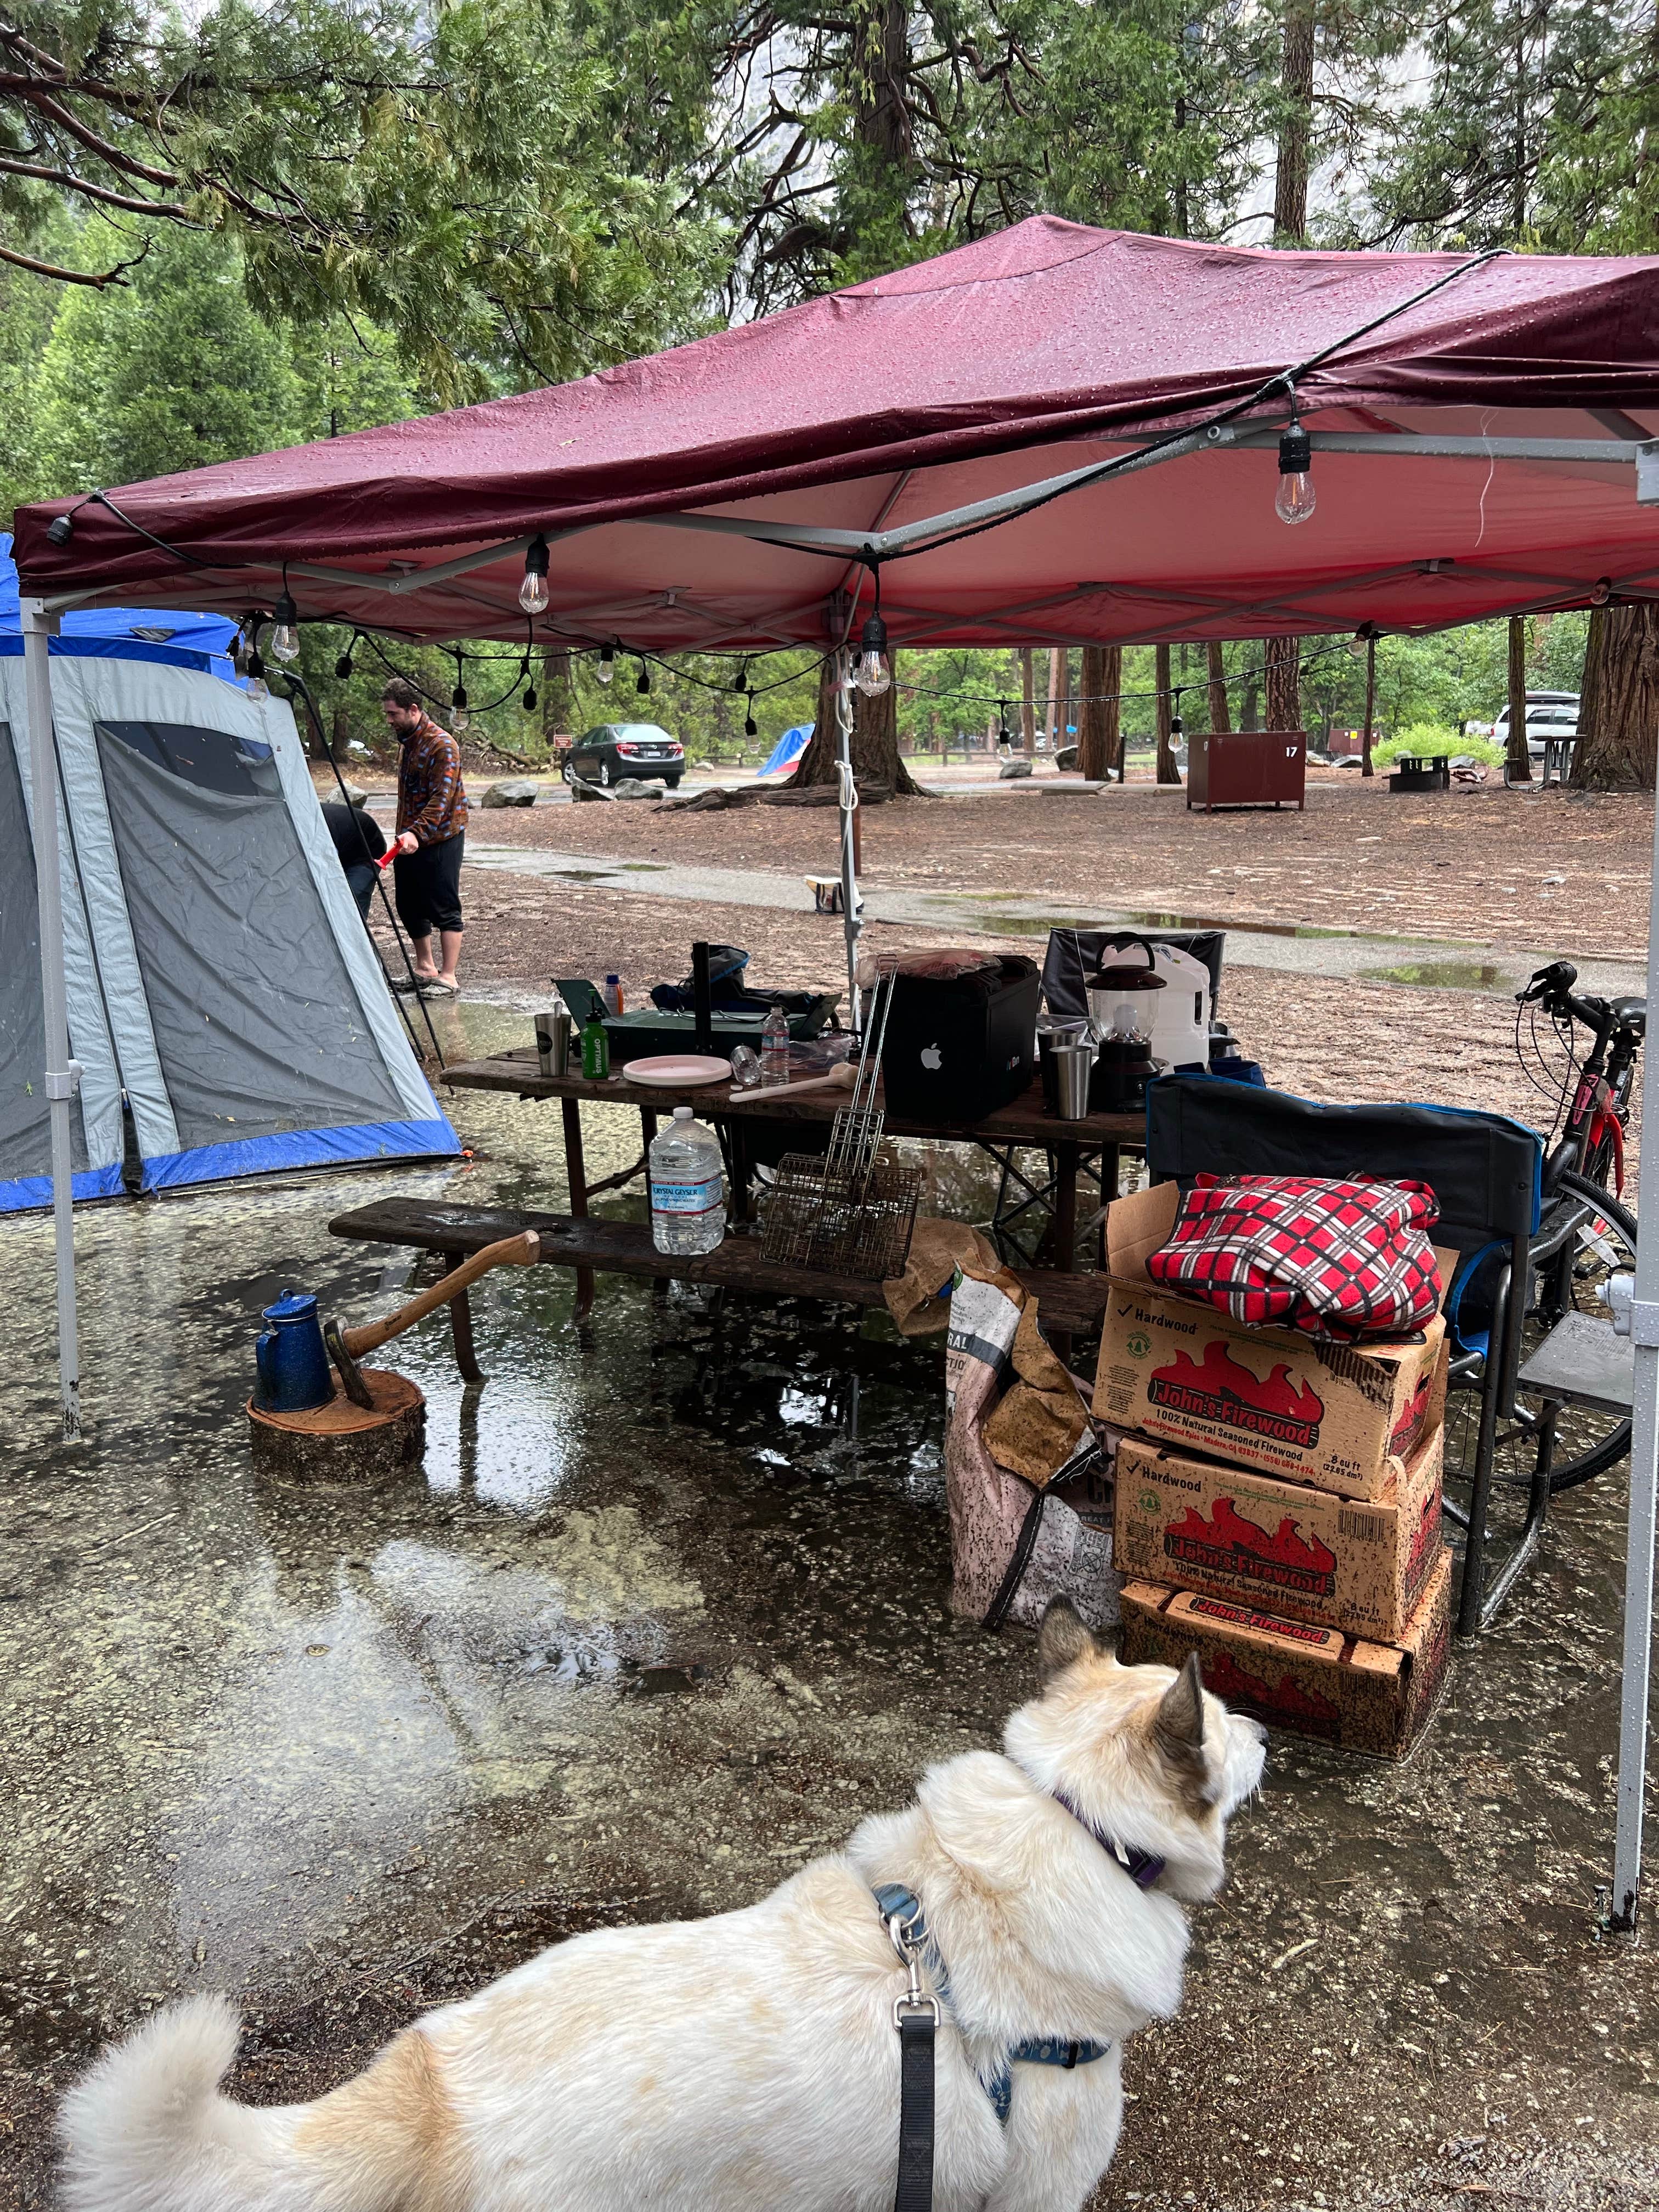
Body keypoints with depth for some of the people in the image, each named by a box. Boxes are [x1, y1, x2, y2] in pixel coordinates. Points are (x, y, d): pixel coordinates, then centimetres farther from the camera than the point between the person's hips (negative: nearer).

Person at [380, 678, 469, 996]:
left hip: (439, 839, -9)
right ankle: (425, 970, 26)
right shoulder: (406, 741, 13)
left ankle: (448, 978, 0)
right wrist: (404, 833, 21)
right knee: (410, 907, 13)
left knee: (444, 910, -5)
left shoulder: (441, 745, -17)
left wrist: (417, 832, -36)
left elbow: (442, 798, -25)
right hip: (409, 839, 9)